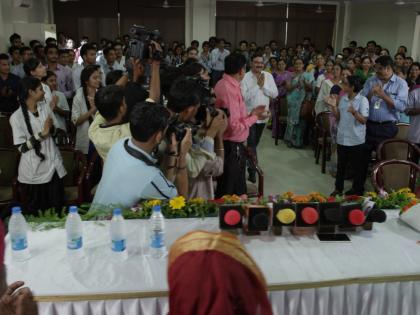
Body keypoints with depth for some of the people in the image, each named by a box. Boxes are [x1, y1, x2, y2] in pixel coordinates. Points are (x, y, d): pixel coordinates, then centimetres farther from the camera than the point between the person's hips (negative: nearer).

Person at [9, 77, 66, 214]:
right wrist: (42, 134, -20)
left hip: (53, 164, 4)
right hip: (33, 171, -4)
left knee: (57, 209, 9)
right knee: (35, 213, 8)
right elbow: (22, 147, -12)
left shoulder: (45, 107, 5)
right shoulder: (17, 117, -11)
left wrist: (51, 128, -11)